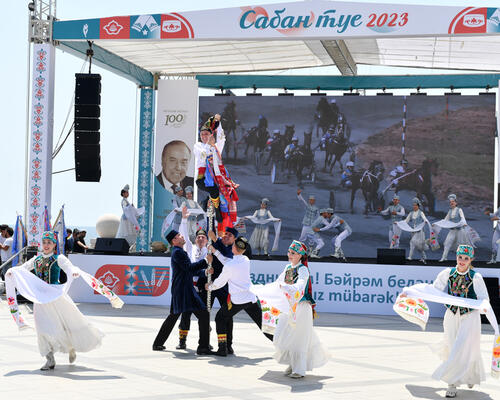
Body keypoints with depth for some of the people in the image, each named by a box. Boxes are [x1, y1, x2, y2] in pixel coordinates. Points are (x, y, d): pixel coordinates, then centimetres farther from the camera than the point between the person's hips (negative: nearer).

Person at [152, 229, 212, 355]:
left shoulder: (179, 252, 20)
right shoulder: (177, 252, -11)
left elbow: (190, 269, 20)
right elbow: (188, 267, -19)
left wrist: (205, 271, 7)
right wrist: (205, 261, -15)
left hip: (178, 290, 11)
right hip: (184, 289, -11)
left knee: (173, 316, 21)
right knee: (203, 314, -10)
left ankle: (158, 343, 27)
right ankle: (203, 347, -11)